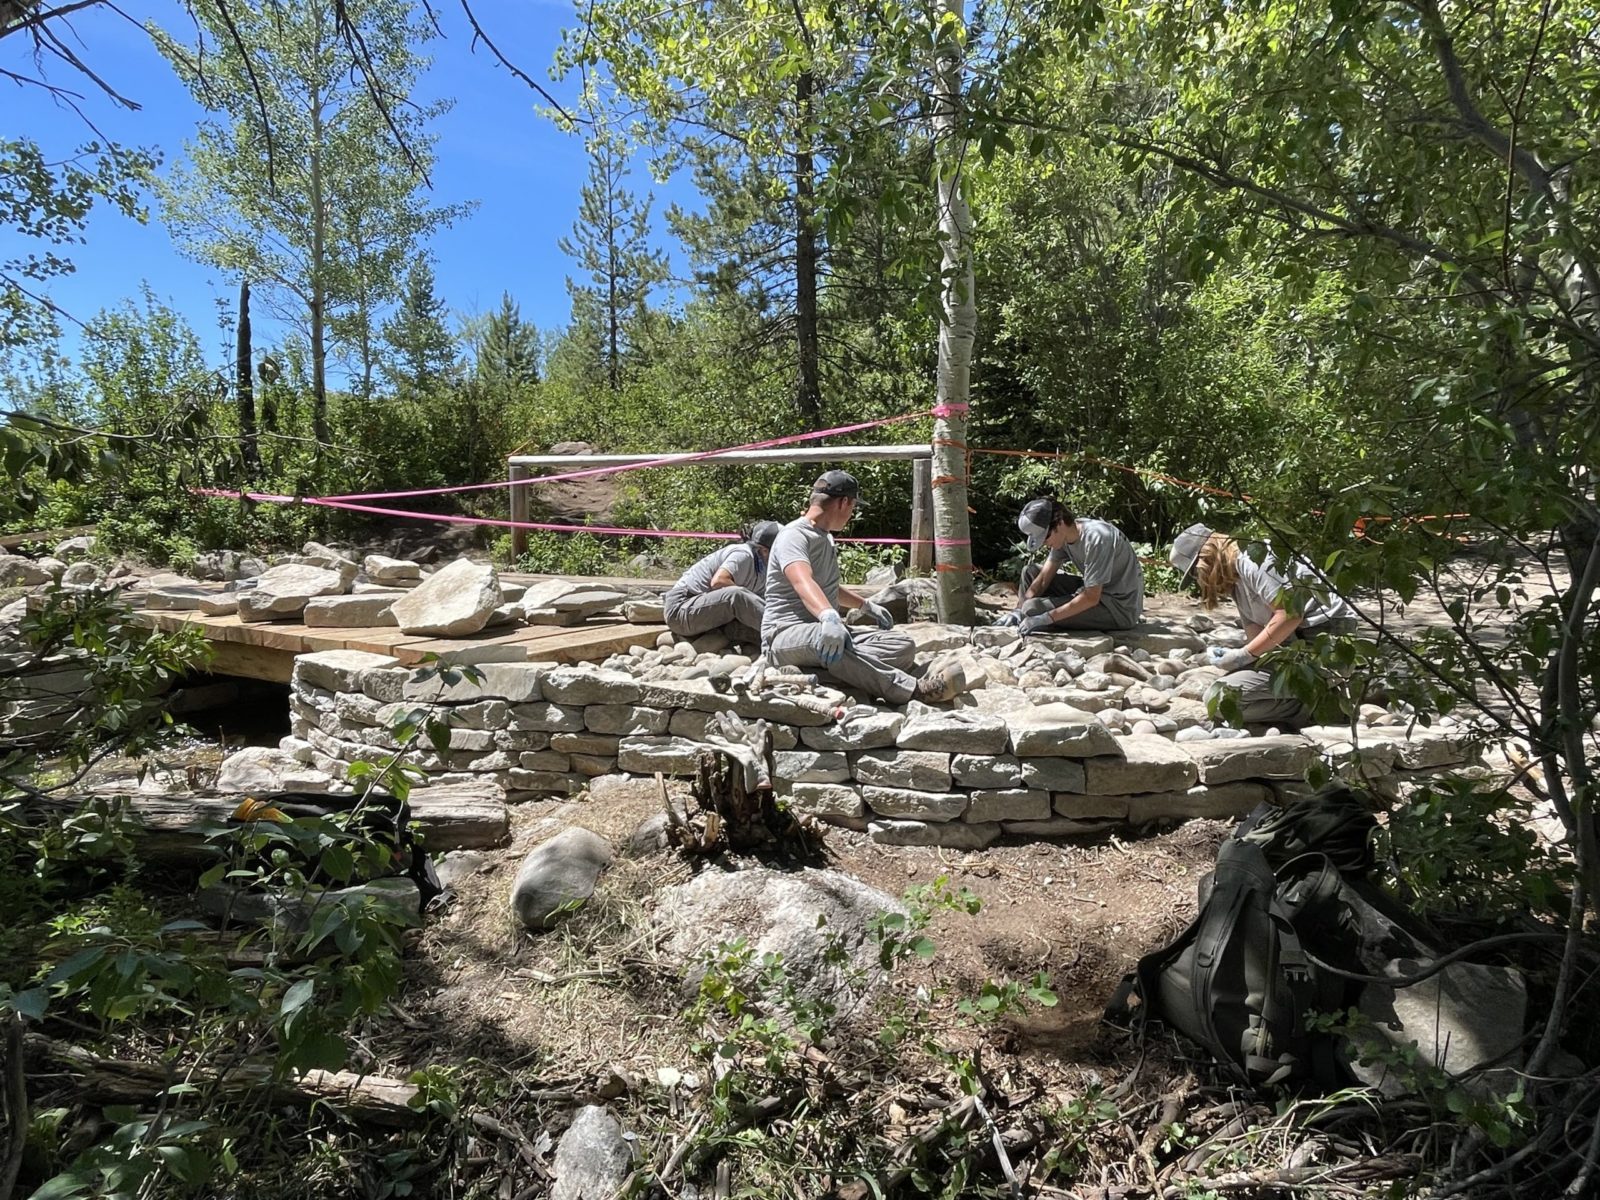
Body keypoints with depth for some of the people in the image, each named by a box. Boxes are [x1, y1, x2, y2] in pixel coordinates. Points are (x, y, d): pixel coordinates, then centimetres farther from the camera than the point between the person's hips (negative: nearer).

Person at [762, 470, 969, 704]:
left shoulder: (825, 537, 23)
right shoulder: (794, 535, -10)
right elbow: (803, 582, -33)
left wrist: (866, 605, 44)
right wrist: (829, 616, -51)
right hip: (786, 634, -9)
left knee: (904, 647, -11)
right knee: (829, 641, -43)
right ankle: (915, 690, -54)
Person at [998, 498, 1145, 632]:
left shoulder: (1095, 538, -27)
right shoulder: (1063, 534, -1)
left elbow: (1091, 598, -26)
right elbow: (1043, 579, 2)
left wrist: (1047, 618, -27)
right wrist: (1018, 610, -12)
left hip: (1120, 608, -9)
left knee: (1033, 609, -23)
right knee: (1030, 572, 8)